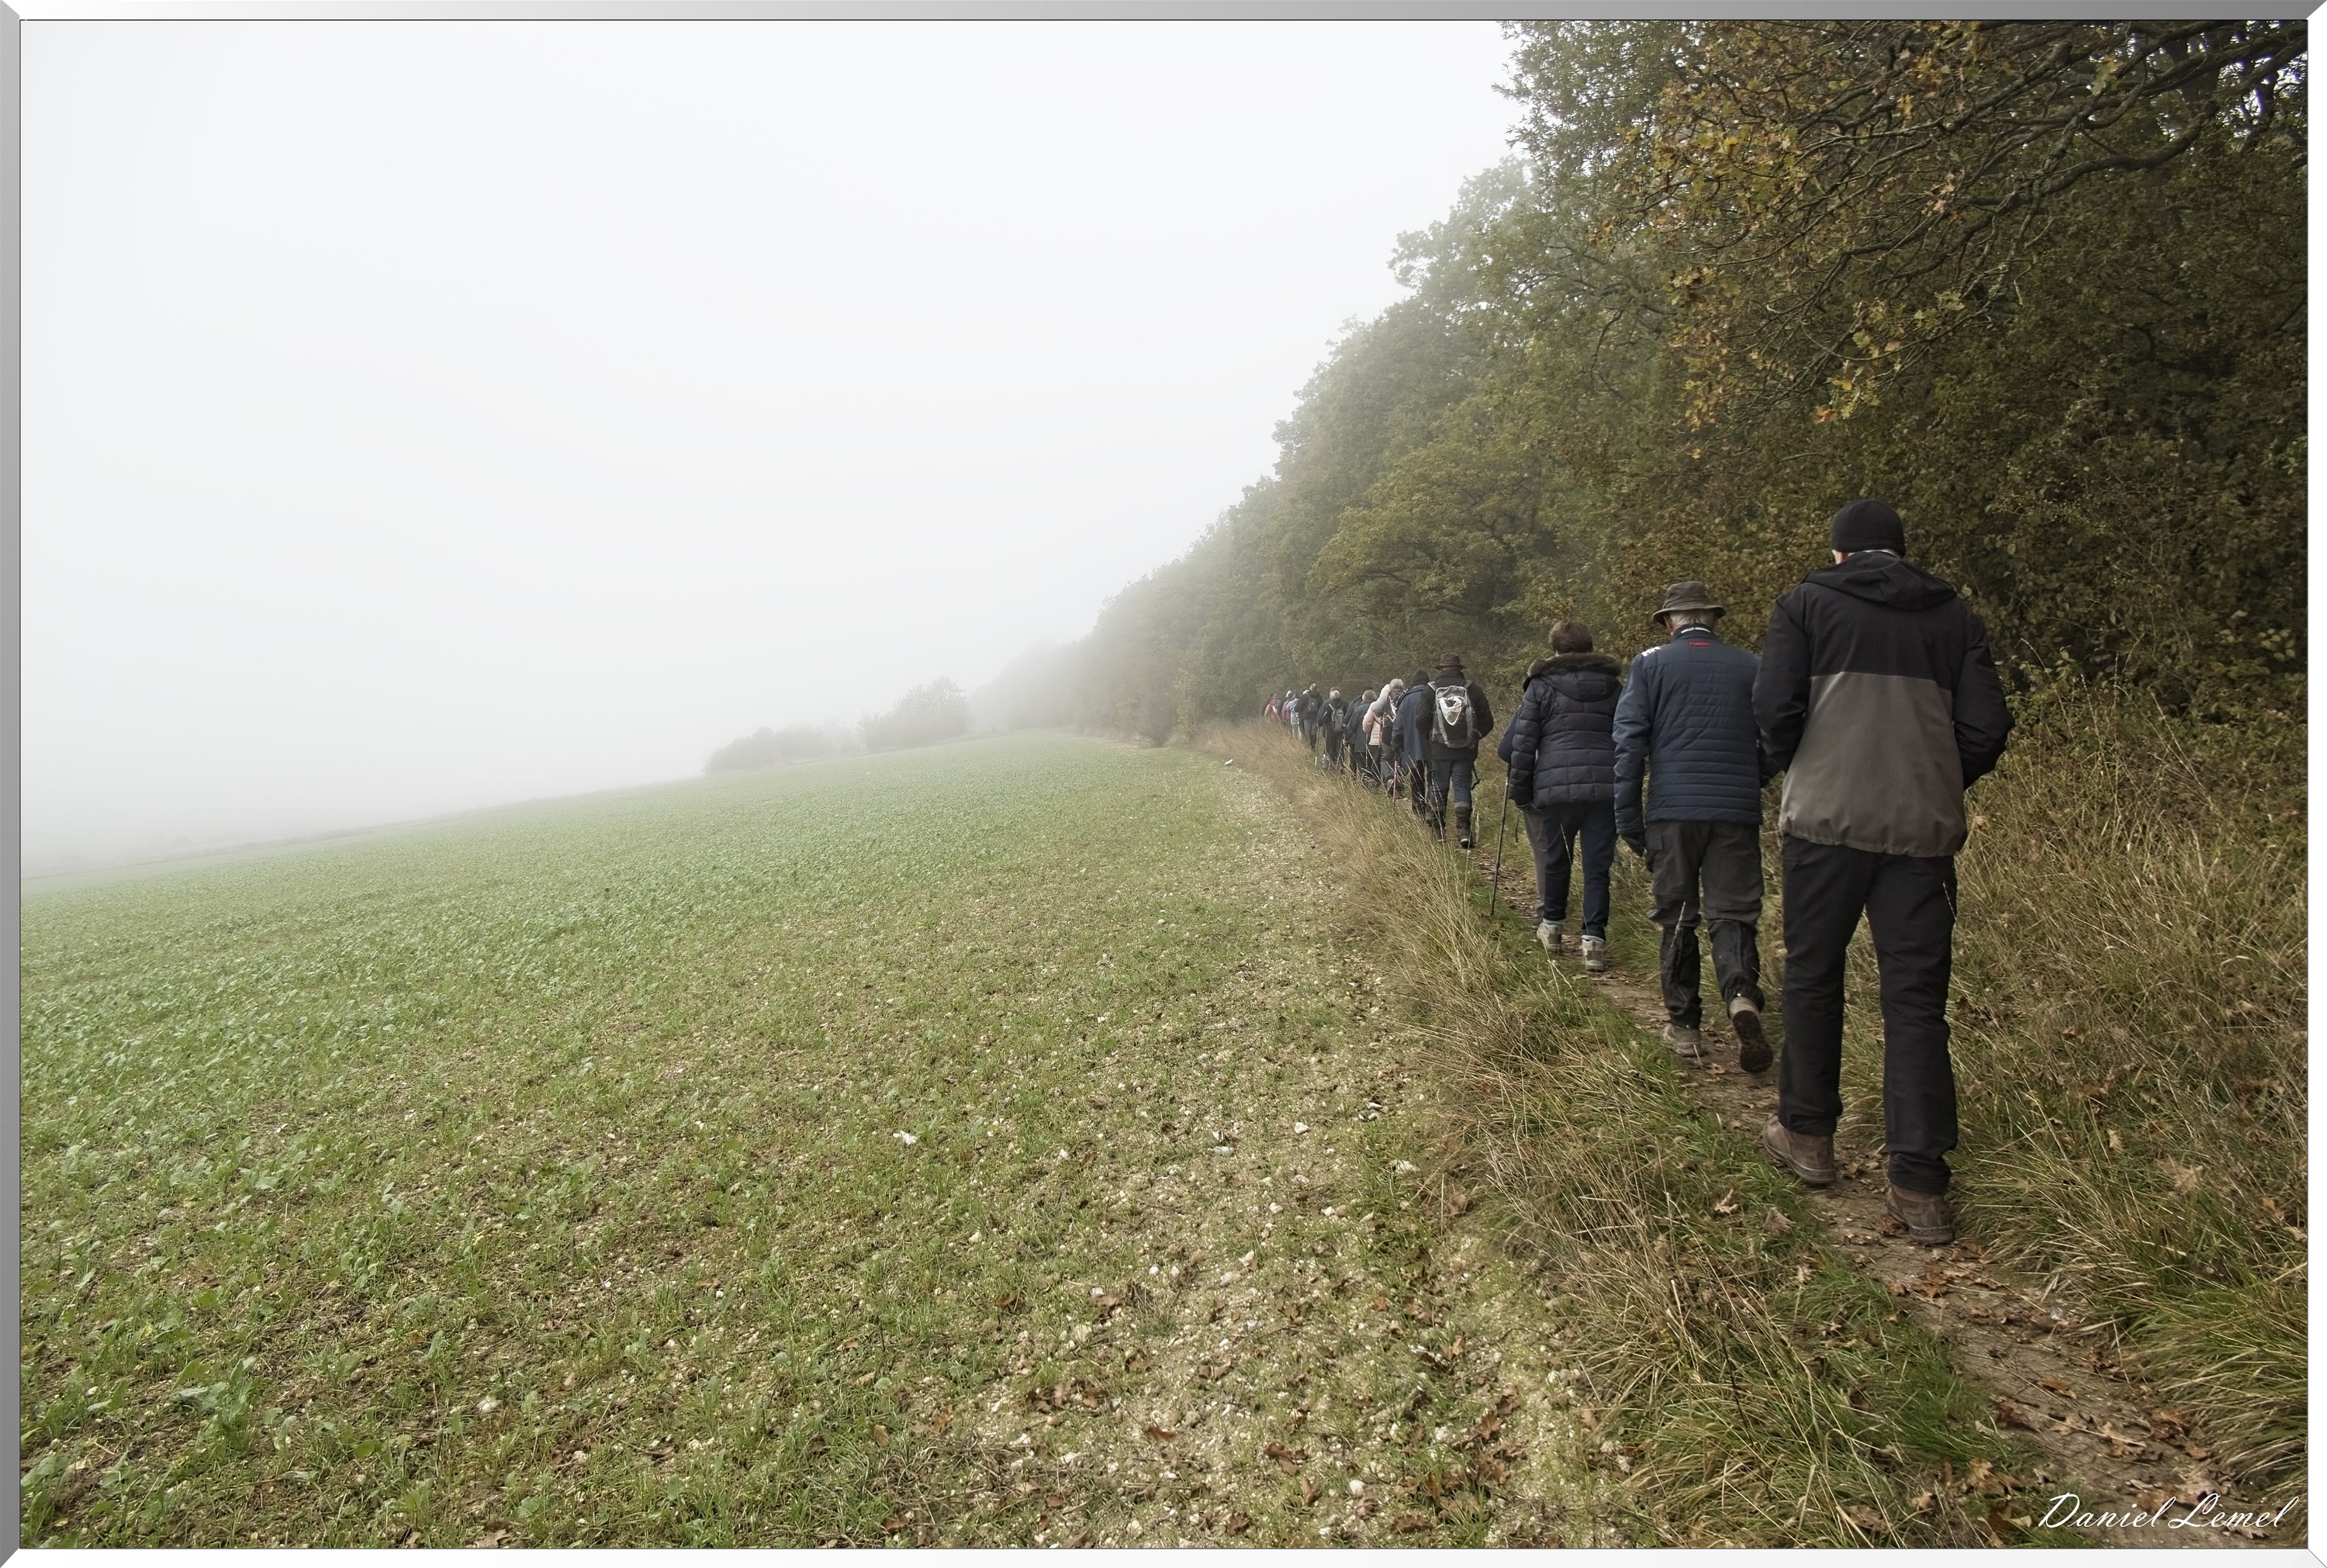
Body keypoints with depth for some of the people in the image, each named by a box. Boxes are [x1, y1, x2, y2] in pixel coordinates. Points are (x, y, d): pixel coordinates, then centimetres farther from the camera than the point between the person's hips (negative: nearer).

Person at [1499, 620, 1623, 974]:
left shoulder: (1542, 686, 3)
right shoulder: (1614, 686, 13)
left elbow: (1523, 742, 0)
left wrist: (1519, 788, 7)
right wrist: (1624, 786, 21)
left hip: (1556, 786, -2)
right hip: (1606, 788, 2)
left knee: (1554, 858, 15)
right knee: (1597, 866, 3)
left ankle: (1552, 925, 28)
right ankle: (1594, 940, -3)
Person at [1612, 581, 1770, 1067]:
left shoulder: (1650, 664, 2)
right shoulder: (1752, 667, 8)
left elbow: (1629, 742, -2)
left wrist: (1628, 820, 1)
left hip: (1672, 810, -1)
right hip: (1737, 811, 1)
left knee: (1676, 917, 9)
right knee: (1732, 912, 6)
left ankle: (1683, 1023, 12)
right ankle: (1743, 997, -19)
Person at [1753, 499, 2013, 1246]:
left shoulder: (1807, 604, 3)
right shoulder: (1954, 617, 12)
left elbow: (1775, 709, -8)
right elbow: (1986, 728, 5)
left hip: (1826, 820, -2)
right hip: (1924, 831, 2)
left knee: (1813, 975, 14)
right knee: (1917, 999, 5)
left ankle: (1807, 1134, 25)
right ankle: (1920, 1185, 5)